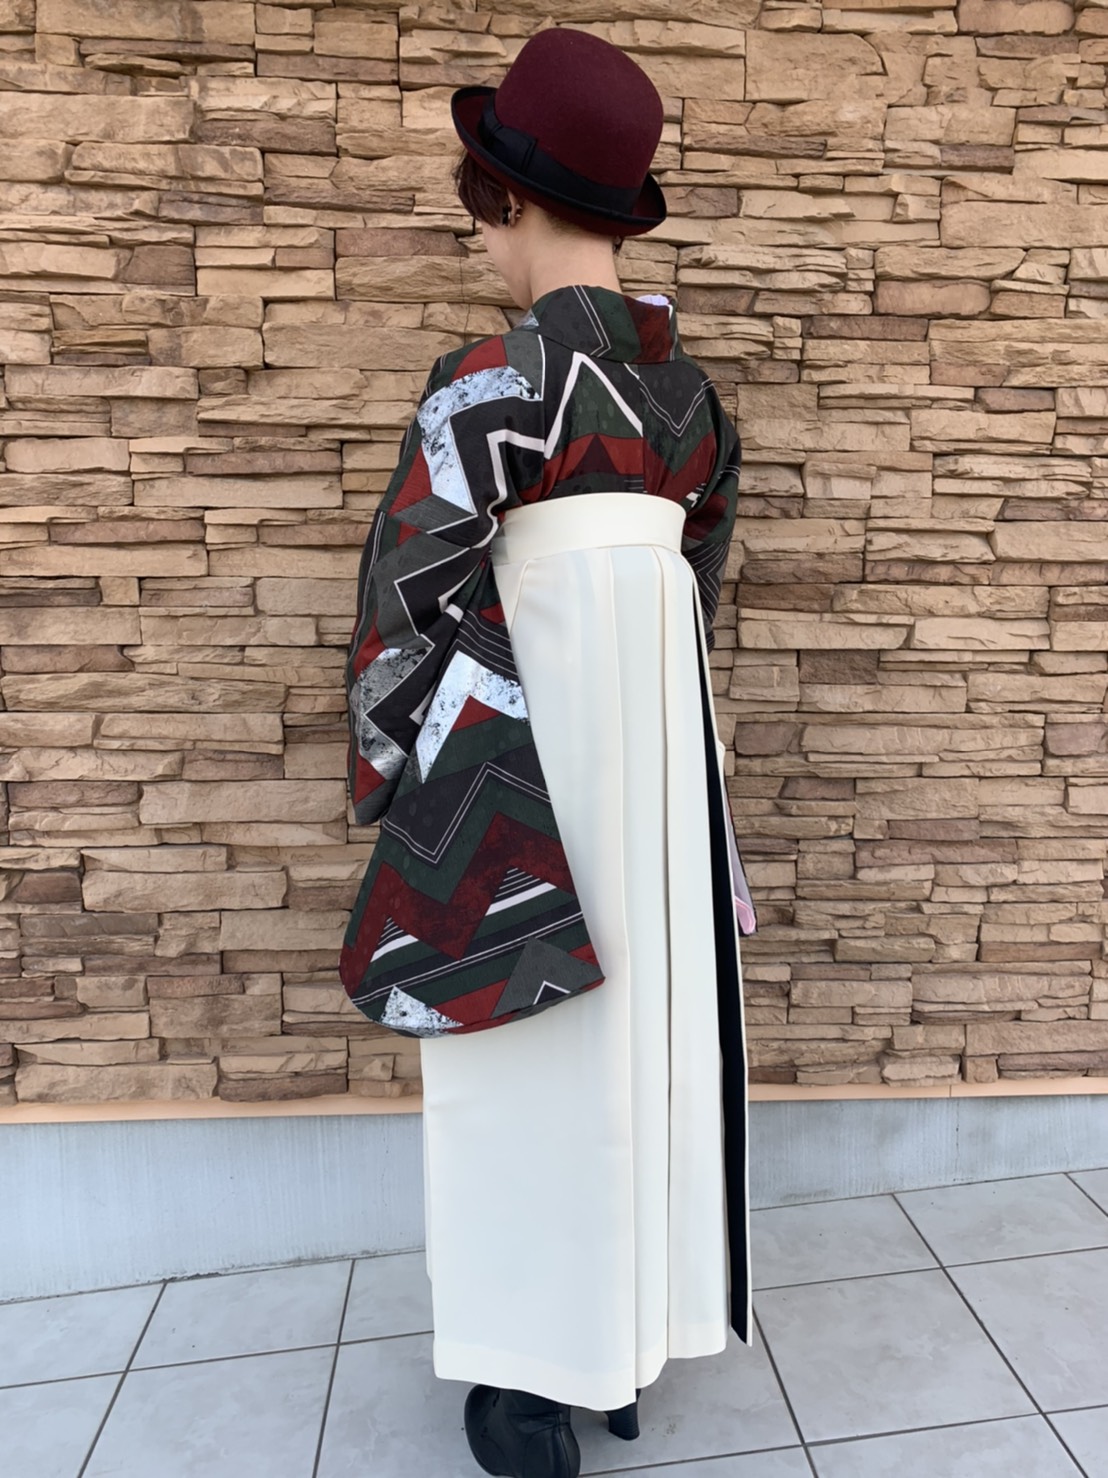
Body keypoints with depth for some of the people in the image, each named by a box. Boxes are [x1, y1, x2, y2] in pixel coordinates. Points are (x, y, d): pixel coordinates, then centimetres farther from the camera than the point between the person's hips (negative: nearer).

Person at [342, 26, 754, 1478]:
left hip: (526, 744, -7)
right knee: (641, 1018, 16)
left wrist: (384, 780, 0)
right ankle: (628, 1332, 35)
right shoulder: (691, 388, 9)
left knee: (529, 1046, 6)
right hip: (660, 744, 7)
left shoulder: (495, 379, -12)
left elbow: (404, 601, -13)